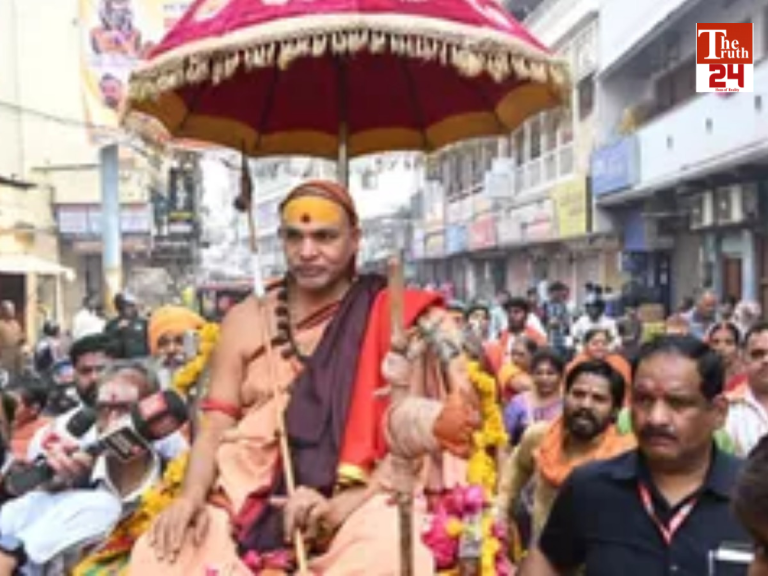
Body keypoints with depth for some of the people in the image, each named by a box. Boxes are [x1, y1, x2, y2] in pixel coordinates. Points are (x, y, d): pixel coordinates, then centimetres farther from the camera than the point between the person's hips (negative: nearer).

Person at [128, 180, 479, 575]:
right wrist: (192, 496, -12)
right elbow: (215, 427, 8)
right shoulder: (246, 320, 10)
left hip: (356, 501, -2)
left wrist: (340, 508, -20)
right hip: (249, 497, 3)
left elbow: (409, 439, -5)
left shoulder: (390, 319, 1)